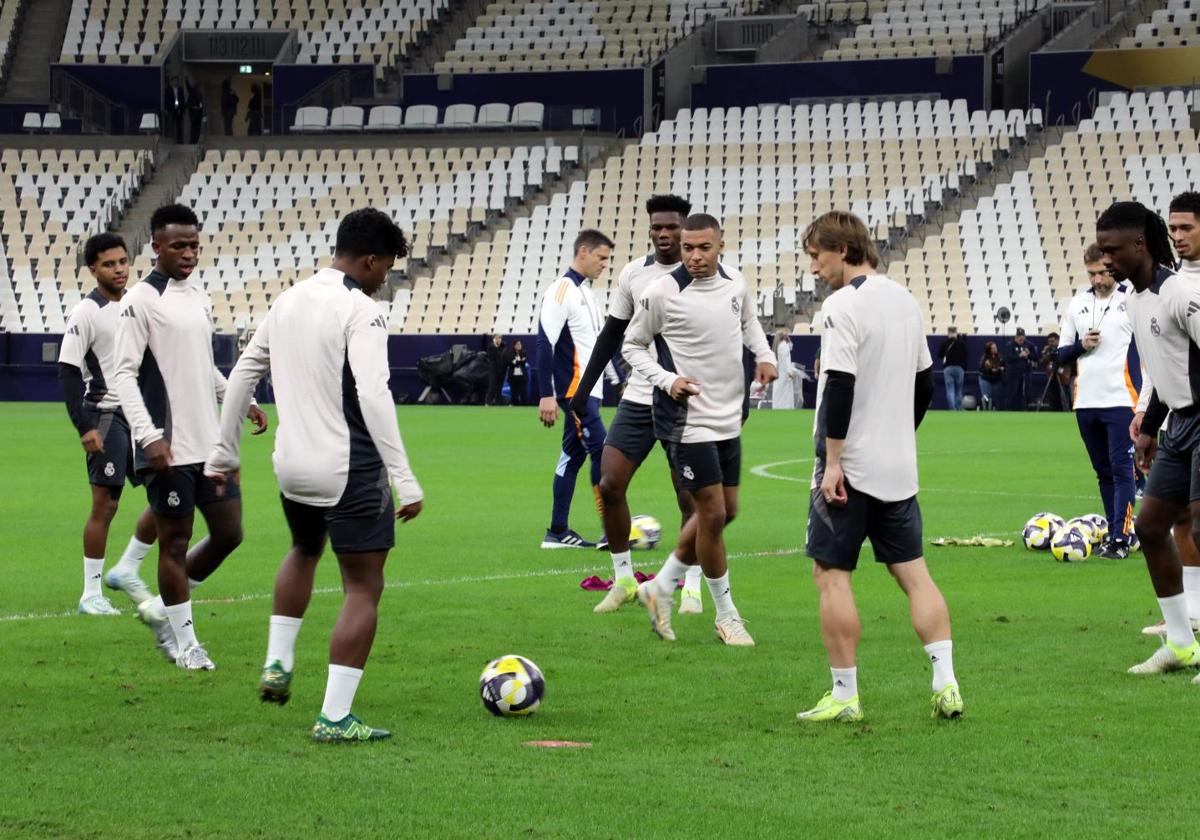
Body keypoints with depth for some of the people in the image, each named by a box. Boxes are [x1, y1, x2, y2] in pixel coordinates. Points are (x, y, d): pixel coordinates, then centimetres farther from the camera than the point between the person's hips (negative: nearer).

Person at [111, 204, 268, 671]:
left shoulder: (200, 300, 14)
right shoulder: (141, 301, -9)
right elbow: (123, 375, -13)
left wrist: (241, 402, 18)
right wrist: (148, 436, -22)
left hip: (211, 444, 7)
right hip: (168, 451, -7)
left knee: (228, 532, 8)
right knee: (175, 541, 1)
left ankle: (168, 607, 26)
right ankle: (186, 644, 10)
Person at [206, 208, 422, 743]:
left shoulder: (288, 301, 9)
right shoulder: (361, 312, -14)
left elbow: (241, 377, 15)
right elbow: (373, 397, -24)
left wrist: (224, 453, 24)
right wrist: (405, 480, -24)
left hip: (292, 467, 7)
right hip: (351, 471, -7)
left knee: (304, 552, 35)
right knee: (364, 589, 2)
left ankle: (276, 666, 30)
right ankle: (335, 718, -2)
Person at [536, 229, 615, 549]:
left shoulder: (585, 291, 17)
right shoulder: (561, 291, -12)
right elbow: (545, 345, -17)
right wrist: (546, 395, -21)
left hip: (588, 390, 9)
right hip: (574, 390, -9)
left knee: (573, 456, 9)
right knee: (602, 451, -12)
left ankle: (558, 532, 11)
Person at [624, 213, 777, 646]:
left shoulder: (735, 283, 2)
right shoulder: (662, 292, -14)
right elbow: (633, 345, -2)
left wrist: (764, 355, 4)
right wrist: (666, 379, -17)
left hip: (730, 419, 7)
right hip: (688, 422, -7)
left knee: (725, 512, 13)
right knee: (713, 514, -5)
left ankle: (661, 587, 28)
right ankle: (726, 616, 10)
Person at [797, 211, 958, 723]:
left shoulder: (842, 306, -13)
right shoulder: (905, 300, 12)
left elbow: (840, 387, -20)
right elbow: (925, 382, 18)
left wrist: (832, 461, -17)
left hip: (851, 467, -7)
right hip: (899, 469, 7)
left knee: (832, 575, 0)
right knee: (914, 573, 8)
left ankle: (845, 696, 0)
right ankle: (946, 685, 1)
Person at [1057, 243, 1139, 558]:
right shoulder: (1077, 304, 11)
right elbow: (1062, 353, 15)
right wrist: (1081, 346, -6)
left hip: (1120, 400, -5)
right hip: (1086, 402, 5)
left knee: (1121, 469, -9)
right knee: (1103, 471, 11)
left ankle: (1121, 538, -11)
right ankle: (1115, 530, 19)